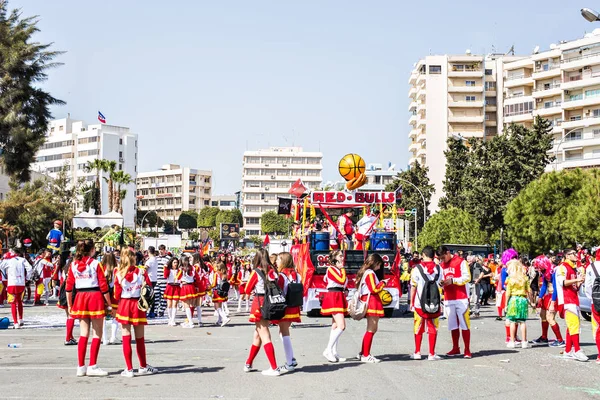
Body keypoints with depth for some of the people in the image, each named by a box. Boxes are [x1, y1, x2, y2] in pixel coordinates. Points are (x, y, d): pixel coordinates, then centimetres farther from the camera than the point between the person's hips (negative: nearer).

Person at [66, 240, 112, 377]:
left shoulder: (73, 265, 6)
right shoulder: (96, 264, -6)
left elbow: (69, 286, 6)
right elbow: (103, 286, -7)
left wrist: (69, 305, 15)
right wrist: (109, 304, -1)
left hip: (80, 298, 5)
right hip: (95, 297, -5)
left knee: (83, 333, 11)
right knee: (97, 334, 2)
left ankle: (81, 367, 11)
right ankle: (92, 366, -1)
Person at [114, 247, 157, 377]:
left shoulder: (119, 274, -5)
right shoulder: (141, 272, -5)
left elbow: (116, 294, -2)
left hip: (124, 305, 0)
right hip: (138, 305, 0)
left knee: (126, 338, 4)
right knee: (140, 338, 12)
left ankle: (129, 369, 3)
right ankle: (143, 367, 24)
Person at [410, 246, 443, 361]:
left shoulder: (417, 268, -8)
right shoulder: (438, 269, 0)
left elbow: (413, 287, -5)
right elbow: (441, 285, 9)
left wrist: (411, 301, 4)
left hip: (419, 303, -1)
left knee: (418, 328, 11)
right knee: (433, 328, 7)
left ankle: (417, 352, 17)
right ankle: (432, 354, 6)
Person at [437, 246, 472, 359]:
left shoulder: (460, 262, -4)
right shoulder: (442, 265, 14)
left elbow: (467, 277, -9)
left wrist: (452, 280, -17)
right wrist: (441, 283, -3)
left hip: (461, 298, -5)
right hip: (448, 299, 5)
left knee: (464, 325, -4)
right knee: (453, 325, 8)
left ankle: (467, 350, -2)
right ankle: (455, 348, 16)